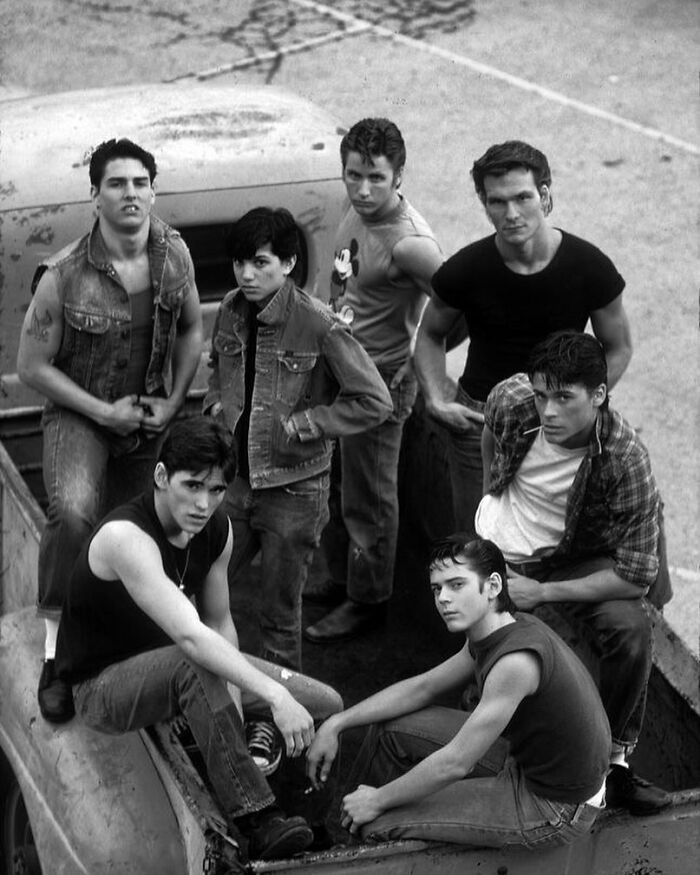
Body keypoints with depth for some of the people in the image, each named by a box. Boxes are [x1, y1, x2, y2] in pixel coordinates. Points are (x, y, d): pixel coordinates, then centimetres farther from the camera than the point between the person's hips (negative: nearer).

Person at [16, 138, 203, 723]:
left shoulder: (173, 252, -8)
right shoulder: (65, 274, -21)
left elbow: (191, 329, 8)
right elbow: (32, 366, -13)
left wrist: (174, 401, -3)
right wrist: (105, 412, -16)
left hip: (151, 418, 5)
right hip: (80, 414, -5)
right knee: (74, 512, -32)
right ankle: (57, 645, -20)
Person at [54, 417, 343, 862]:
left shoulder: (217, 528, -7)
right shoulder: (124, 537, -32)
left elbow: (219, 622, 2)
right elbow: (189, 635, -43)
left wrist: (230, 694, -17)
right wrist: (275, 696, -49)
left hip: (182, 667, 7)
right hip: (105, 683, -7)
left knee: (327, 705, -4)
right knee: (193, 665, -42)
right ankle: (257, 822, -38)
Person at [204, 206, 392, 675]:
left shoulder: (319, 326, -18)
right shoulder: (230, 311, 0)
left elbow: (374, 402, -17)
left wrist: (301, 424, -17)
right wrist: (216, 403, 3)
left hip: (293, 491, -5)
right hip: (234, 479, 5)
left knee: (279, 615, 8)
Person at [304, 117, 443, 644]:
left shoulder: (408, 243, -28)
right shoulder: (359, 210, -1)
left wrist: (419, 368, -20)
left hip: (381, 378, -9)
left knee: (367, 497, 7)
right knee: (333, 481, 23)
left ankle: (368, 602, 25)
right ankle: (342, 580, 42)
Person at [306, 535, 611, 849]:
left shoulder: (515, 660, -31)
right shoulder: (501, 631, -1)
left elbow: (454, 764, -26)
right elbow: (422, 688, 12)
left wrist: (379, 801, -12)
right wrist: (336, 724, 6)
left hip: (556, 809, -9)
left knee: (378, 823, -12)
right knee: (393, 726, 12)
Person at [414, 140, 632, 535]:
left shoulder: (590, 267, -13)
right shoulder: (466, 270, -12)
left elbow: (618, 347, 3)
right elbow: (431, 335, 8)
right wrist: (437, 401, -4)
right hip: (478, 424, 0)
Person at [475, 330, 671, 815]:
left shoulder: (625, 460, -29)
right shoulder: (511, 399, -22)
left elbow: (635, 576, -26)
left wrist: (542, 593, -25)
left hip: (573, 556, -2)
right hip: (499, 550, 2)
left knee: (632, 628, -26)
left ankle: (616, 761, -9)